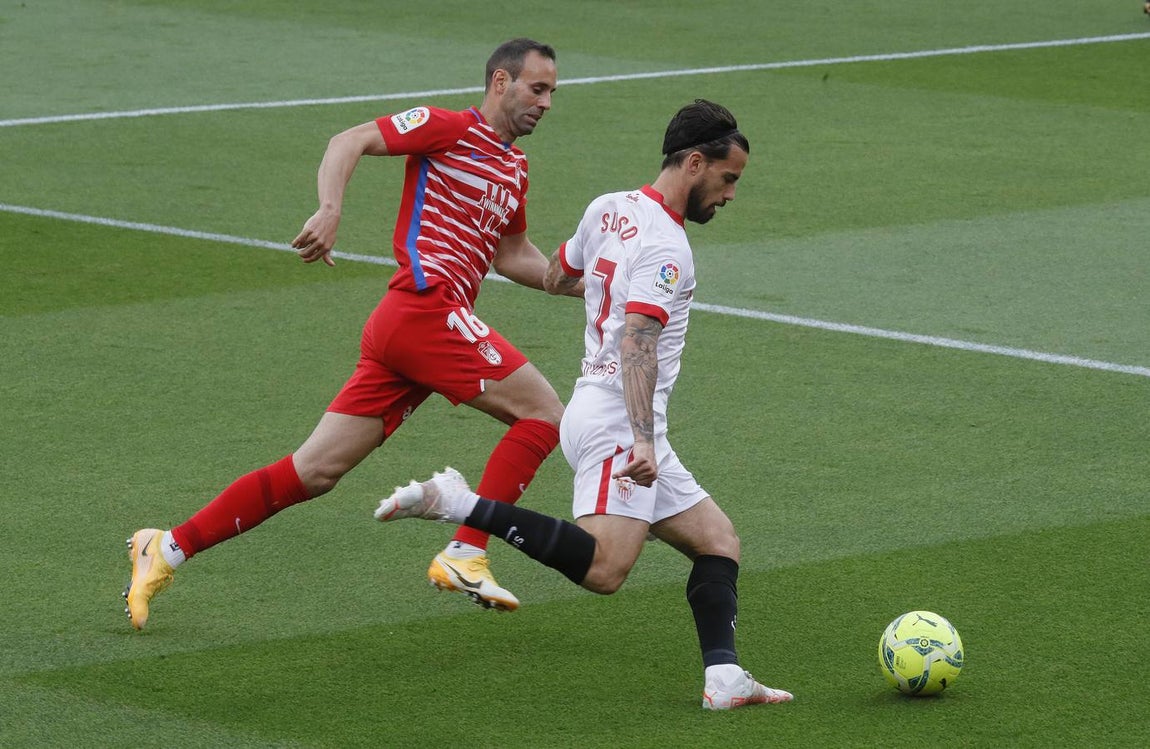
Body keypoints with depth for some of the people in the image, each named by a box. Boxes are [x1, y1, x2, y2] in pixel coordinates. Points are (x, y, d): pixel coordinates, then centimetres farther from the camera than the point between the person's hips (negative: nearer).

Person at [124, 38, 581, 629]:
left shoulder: (514, 169, 25)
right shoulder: (449, 128, 0)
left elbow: (511, 256, 36)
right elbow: (349, 142, -8)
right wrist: (330, 210, -25)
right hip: (427, 307, -8)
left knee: (313, 472, 4)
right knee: (543, 412, -9)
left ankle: (169, 549, 5)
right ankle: (464, 556, -12)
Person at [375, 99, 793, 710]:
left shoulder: (608, 209, 13)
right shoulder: (666, 248, -13)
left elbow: (555, 278, 28)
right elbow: (638, 341, -24)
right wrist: (643, 441, -32)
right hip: (618, 423, -10)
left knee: (718, 540, 9)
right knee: (603, 568, -27)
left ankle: (723, 677, -4)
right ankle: (459, 504, -21)